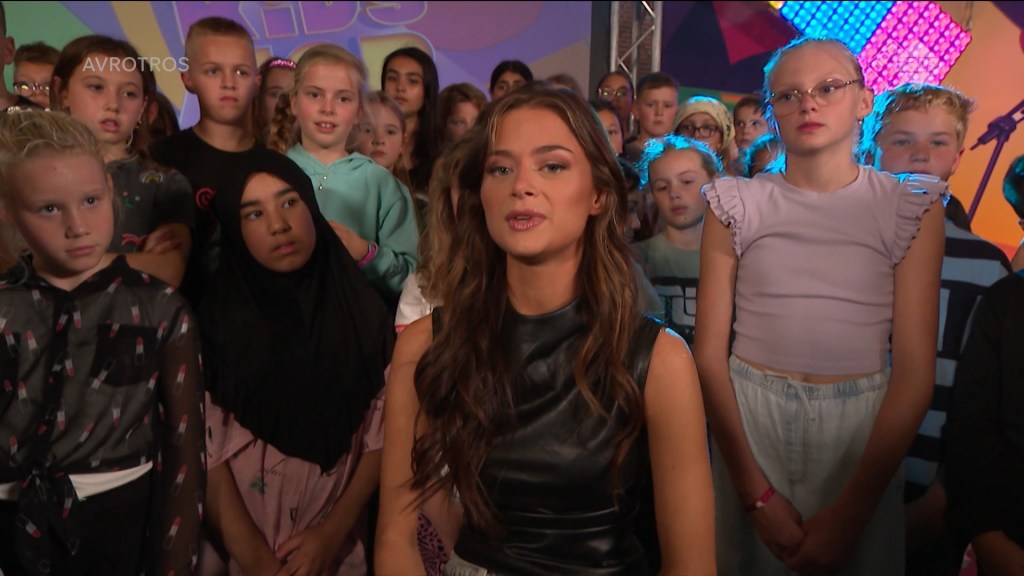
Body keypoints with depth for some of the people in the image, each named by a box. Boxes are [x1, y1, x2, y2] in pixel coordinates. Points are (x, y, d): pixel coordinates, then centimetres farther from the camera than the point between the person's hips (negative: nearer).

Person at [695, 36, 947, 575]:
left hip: (864, 428, 0)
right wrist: (758, 494, -11)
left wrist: (851, 512, -12)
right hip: (746, 417, 1)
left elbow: (915, 370, -7)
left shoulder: (912, 206, -1)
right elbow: (710, 352, -6)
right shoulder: (736, 203, -1)